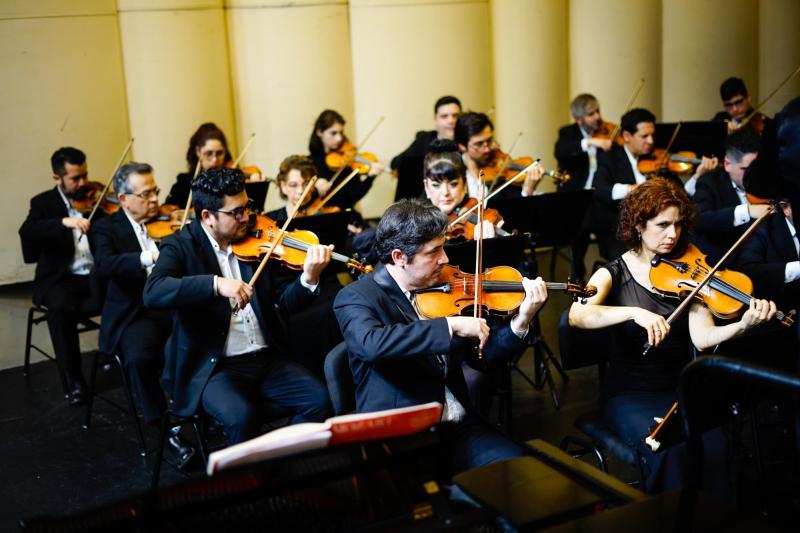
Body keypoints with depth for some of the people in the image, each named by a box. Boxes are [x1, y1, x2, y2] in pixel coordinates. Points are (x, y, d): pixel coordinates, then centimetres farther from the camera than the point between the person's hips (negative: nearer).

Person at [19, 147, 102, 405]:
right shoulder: (44, 203, 5)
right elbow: (26, 232, -15)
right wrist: (64, 222, -30)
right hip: (62, 278, -1)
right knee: (61, 307, -34)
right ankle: (74, 380, -20)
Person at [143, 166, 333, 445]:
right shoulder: (180, 245, -4)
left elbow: (283, 302, 5)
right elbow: (152, 292, -23)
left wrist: (309, 279, -16)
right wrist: (216, 284, -34)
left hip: (268, 358, 4)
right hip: (212, 367, -4)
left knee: (319, 400, -16)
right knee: (242, 415, -31)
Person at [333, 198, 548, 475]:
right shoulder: (355, 297, -9)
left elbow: (484, 354, 13)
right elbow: (372, 344, -32)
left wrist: (521, 322, -5)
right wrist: (450, 325, -30)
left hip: (459, 425, 6)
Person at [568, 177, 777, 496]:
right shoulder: (613, 274, -3)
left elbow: (702, 337, -10)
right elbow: (576, 316, -24)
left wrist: (743, 325, -29)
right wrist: (635, 312, -37)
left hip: (680, 391, 2)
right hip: (629, 396, -2)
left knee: (713, 449, -26)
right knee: (669, 451, -30)